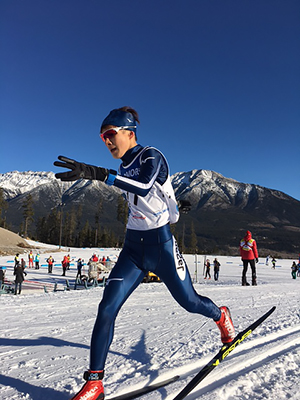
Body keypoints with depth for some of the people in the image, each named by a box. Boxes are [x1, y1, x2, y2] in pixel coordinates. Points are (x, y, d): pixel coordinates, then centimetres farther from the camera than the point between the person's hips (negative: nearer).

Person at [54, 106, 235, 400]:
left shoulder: (151, 156, -12)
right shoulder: (124, 168, 9)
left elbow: (144, 186, -34)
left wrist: (96, 173, -43)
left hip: (160, 243, -5)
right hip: (133, 246, 6)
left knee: (189, 302, 10)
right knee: (107, 308, -6)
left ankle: (221, 316, 44)